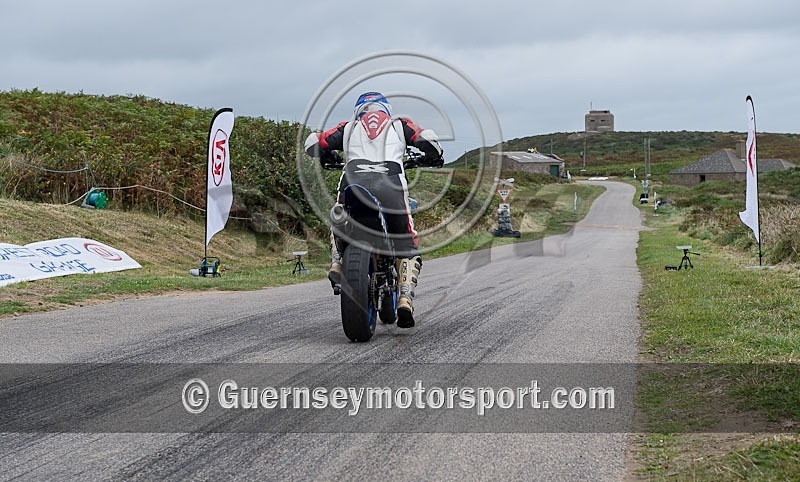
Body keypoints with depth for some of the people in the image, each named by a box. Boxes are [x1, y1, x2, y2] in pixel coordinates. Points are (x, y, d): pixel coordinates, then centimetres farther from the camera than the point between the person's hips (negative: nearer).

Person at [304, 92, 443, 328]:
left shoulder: (349, 127, 29)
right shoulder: (398, 124, 28)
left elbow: (313, 143, 20)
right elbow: (428, 139, 12)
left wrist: (326, 157, 42)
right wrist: (433, 158, 34)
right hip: (390, 181, -1)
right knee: (407, 247, 8)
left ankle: (337, 262, 11)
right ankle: (405, 298, -12)